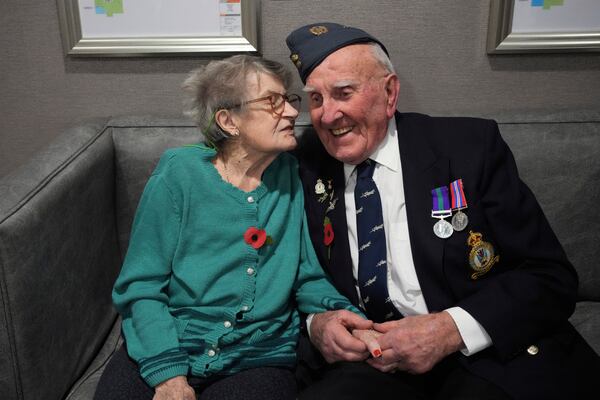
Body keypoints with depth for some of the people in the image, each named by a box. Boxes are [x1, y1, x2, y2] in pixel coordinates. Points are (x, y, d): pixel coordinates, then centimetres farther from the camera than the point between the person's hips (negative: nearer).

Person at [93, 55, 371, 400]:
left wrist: (340, 314, -13)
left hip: (258, 357, 1)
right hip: (163, 347, 0)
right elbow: (140, 284, -5)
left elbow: (307, 277, 7)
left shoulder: (293, 176, 2)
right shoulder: (179, 174, -5)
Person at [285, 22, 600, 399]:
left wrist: (450, 329, -20)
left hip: (492, 357, 0)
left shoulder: (471, 146, -5)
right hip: (373, 363, 1)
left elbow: (551, 277, -6)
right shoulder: (308, 166, 3)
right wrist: (316, 322, -12)